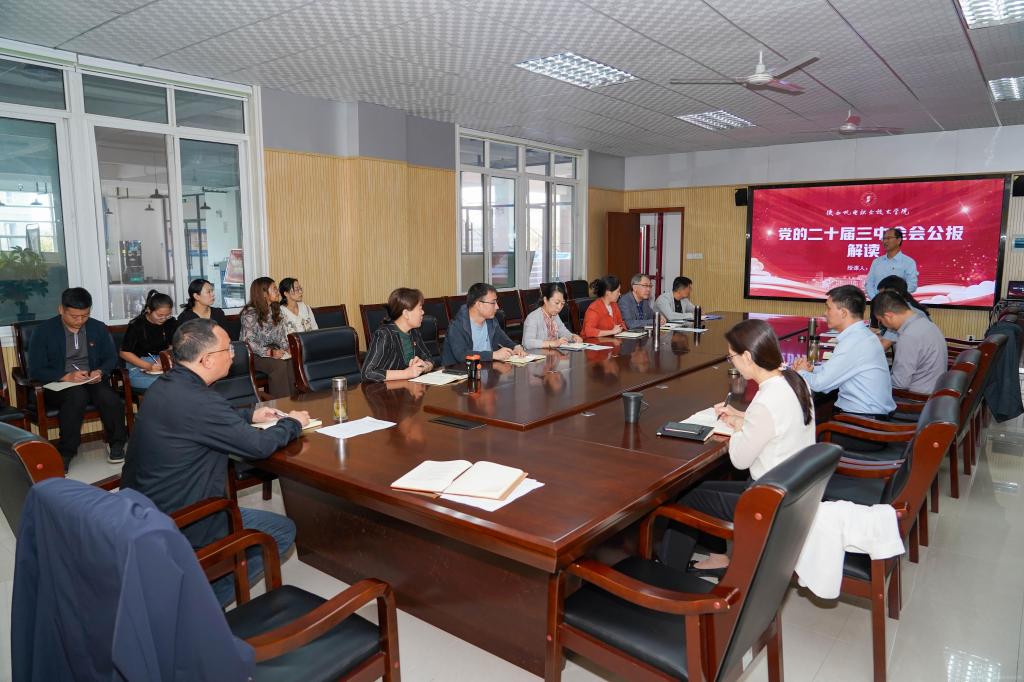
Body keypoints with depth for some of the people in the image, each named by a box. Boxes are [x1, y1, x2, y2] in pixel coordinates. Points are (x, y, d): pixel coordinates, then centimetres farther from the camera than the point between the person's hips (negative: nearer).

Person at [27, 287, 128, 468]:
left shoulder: (99, 328, 7)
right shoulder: (43, 331, -3)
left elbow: (111, 358, 12)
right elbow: (35, 371, -6)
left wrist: (100, 372, -12)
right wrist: (66, 376, -23)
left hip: (92, 381, 2)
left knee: (109, 398, -32)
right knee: (77, 396, -37)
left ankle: (116, 444, -8)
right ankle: (65, 453, -24)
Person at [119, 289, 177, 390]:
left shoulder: (171, 322, 4)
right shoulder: (137, 325, -8)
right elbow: (124, 353, -4)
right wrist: (148, 366, -17)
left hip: (161, 365, 4)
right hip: (138, 368, -4)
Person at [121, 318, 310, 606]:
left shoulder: (165, 385, 1)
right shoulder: (197, 401, -29)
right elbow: (260, 445, -20)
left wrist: (250, 415, 16)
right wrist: (292, 423, -2)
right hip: (175, 526, -10)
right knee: (283, 530, 1)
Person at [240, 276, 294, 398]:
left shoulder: (275, 310, 13)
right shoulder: (249, 313, -9)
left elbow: (283, 334, 13)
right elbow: (249, 341, -15)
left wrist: (287, 348, -7)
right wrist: (269, 352, -26)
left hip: (275, 351, 5)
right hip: (255, 355, -5)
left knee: (292, 362, -27)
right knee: (279, 365, -34)